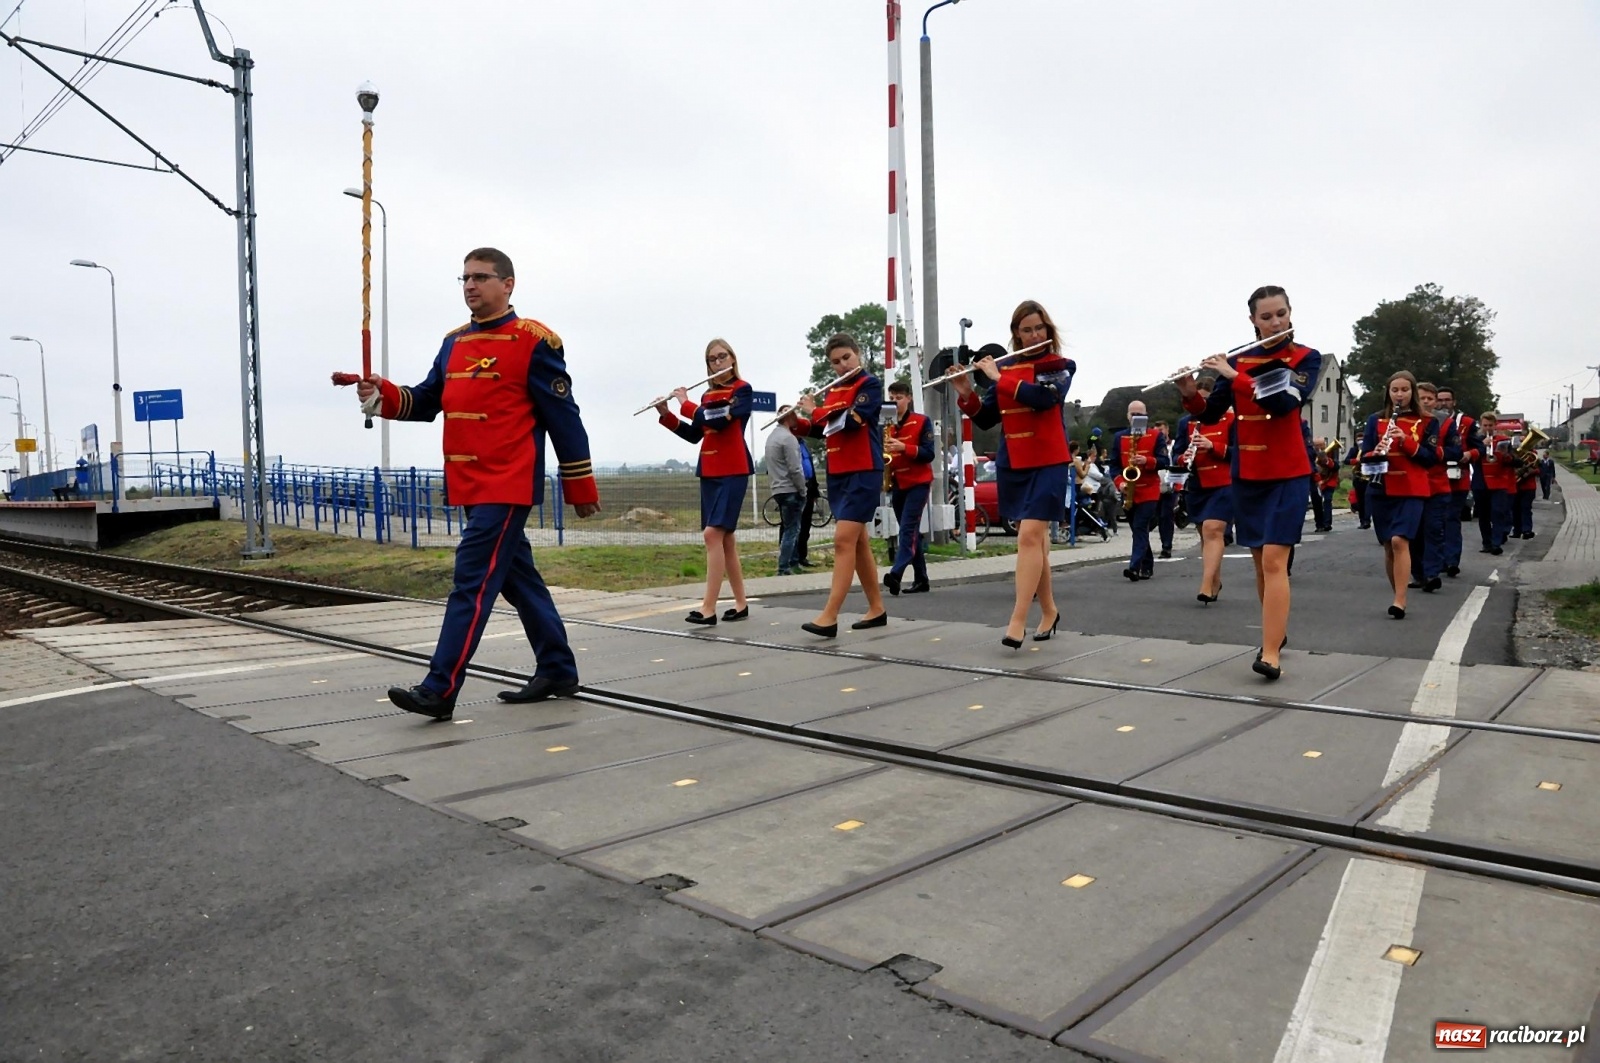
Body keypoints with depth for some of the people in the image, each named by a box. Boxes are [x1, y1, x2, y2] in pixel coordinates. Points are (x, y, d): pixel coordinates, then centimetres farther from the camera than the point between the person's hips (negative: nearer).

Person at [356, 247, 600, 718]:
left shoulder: (534, 341, -7)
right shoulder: (454, 343, 15)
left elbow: (564, 417, -7)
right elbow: (425, 402, 16)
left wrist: (580, 486, -6)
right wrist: (383, 395, -6)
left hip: (507, 487, -8)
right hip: (471, 485, 8)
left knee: (473, 581, -10)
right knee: (518, 578, 13)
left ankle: (440, 689, -8)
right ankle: (558, 671, 24)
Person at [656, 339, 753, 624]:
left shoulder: (743, 389, -4)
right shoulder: (708, 395, 16)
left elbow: (719, 420, -18)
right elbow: (694, 435, 14)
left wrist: (685, 404, -7)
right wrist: (666, 415, 3)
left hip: (733, 472, -7)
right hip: (709, 472, 7)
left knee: (712, 534, -16)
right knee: (724, 537, 7)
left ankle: (708, 608, -17)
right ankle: (741, 604, 15)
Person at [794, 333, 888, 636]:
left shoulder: (870, 384, -6)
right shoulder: (831, 392, 15)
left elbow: (850, 421, -20)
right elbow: (822, 430, 16)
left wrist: (813, 411, -9)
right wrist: (797, 422, 0)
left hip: (864, 473, -8)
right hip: (837, 475, 8)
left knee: (843, 541, -15)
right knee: (858, 542, 11)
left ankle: (829, 617, -18)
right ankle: (877, 609, 21)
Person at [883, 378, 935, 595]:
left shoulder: (922, 422, -3)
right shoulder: (887, 425, 11)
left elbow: (928, 454, -10)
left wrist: (903, 447, -24)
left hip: (918, 483, -6)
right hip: (897, 485, 6)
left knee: (908, 529, -17)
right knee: (911, 531, 8)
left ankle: (896, 573, -29)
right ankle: (921, 579, 14)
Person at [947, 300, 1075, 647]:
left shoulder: (1062, 366, -1)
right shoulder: (1004, 367, 9)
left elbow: (1044, 398, -22)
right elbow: (985, 420, 8)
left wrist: (1000, 378, -17)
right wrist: (967, 394, -9)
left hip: (1048, 463, -4)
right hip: (1012, 464, 4)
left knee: (1030, 536, -16)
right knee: (1034, 539, 10)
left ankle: (1017, 622, -18)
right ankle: (1049, 611, 24)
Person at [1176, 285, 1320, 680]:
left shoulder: (1307, 358, -3)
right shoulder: (1238, 360, 6)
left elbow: (1285, 402, -21)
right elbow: (1210, 415, 4)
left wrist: (1234, 376, -22)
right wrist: (1190, 392, -16)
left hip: (1288, 474, -4)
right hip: (1246, 474, 4)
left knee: (1274, 561, -14)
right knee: (1260, 560, 11)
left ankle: (1270, 653, -17)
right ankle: (1277, 631, 31)